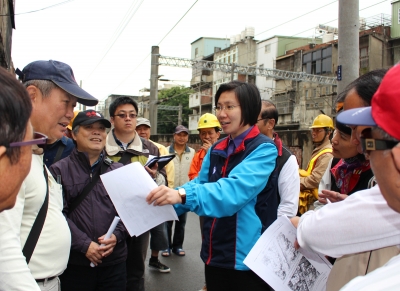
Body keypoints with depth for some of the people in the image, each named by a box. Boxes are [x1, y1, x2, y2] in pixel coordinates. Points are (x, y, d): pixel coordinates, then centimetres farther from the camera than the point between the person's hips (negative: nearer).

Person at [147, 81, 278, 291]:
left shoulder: (263, 149, -14)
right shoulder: (216, 150, 9)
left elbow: (235, 190, -29)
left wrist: (184, 194, -41)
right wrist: (168, 198, -10)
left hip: (247, 258, -6)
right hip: (215, 255, 7)